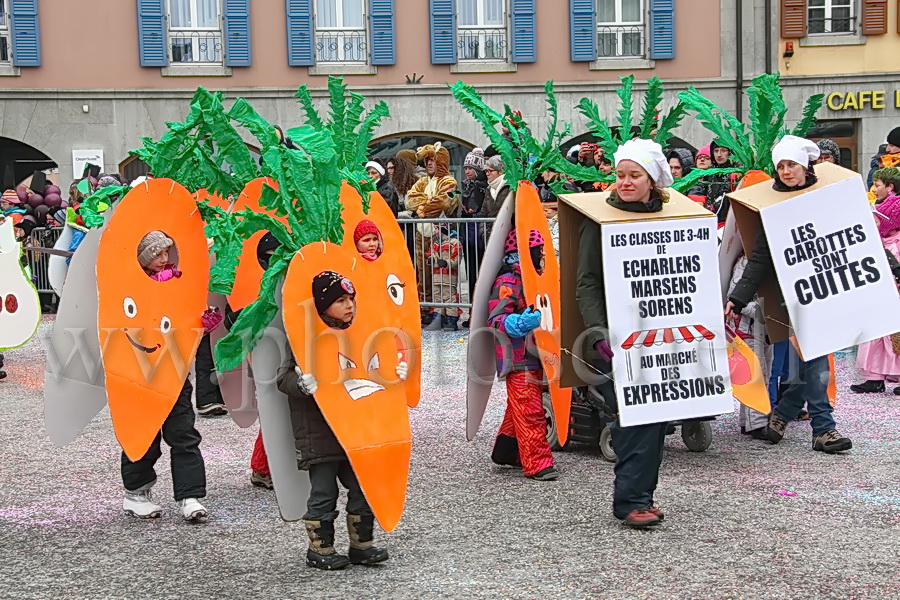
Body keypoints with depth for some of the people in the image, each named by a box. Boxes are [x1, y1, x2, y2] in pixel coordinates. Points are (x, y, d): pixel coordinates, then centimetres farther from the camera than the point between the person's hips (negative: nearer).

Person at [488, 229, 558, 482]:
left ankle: (505, 451, 29)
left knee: (518, 410, 17)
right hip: (519, 360, -10)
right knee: (530, 412, -10)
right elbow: (496, 319, -23)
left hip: (534, 358, 10)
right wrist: (524, 322, -36)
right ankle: (537, 463, -8)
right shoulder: (508, 283, -14)